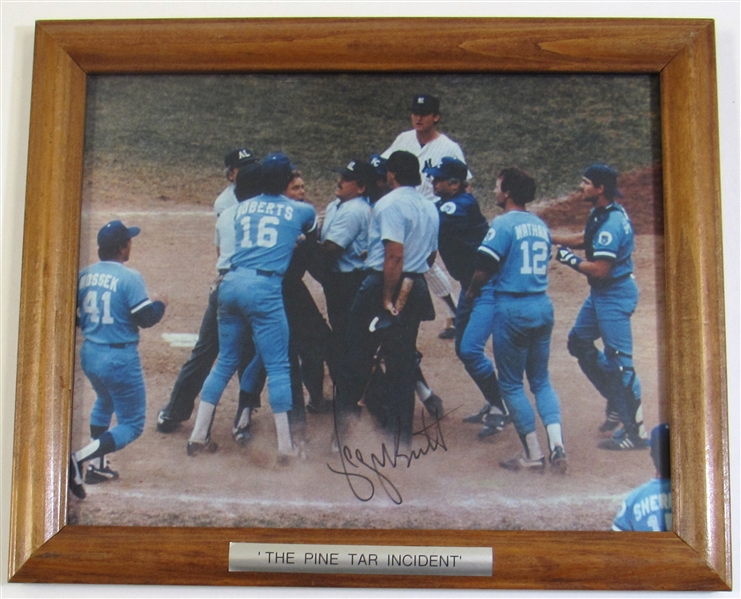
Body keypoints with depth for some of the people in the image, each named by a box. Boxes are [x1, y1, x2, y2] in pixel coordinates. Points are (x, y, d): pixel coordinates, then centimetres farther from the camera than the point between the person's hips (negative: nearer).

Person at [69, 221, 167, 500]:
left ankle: (97, 465, 32)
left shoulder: (84, 275, 2)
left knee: (105, 402, 34)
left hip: (89, 354, 7)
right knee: (132, 424, 4)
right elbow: (145, 318, -14)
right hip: (119, 358, -7)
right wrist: (160, 304, 5)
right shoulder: (129, 277, -16)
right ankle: (79, 459, -14)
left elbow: (74, 316, 7)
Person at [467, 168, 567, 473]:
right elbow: (543, 265, 15)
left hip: (512, 309, -7)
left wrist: (472, 291, 3)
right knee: (541, 380, 16)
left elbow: (484, 268, -15)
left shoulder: (503, 223, -10)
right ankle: (556, 443, 2)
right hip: (543, 306, 7)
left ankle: (534, 454, 7)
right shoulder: (541, 225, 12)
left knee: (511, 384, 6)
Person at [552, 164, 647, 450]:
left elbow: (600, 269, -27)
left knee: (618, 361, -7)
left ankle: (635, 431, 3)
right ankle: (617, 403, 31)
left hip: (615, 295, -11)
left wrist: (570, 259, -13)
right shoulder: (600, 213, 6)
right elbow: (583, 240, 20)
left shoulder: (611, 223, -25)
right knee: (579, 342, 20)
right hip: (600, 293, 11)